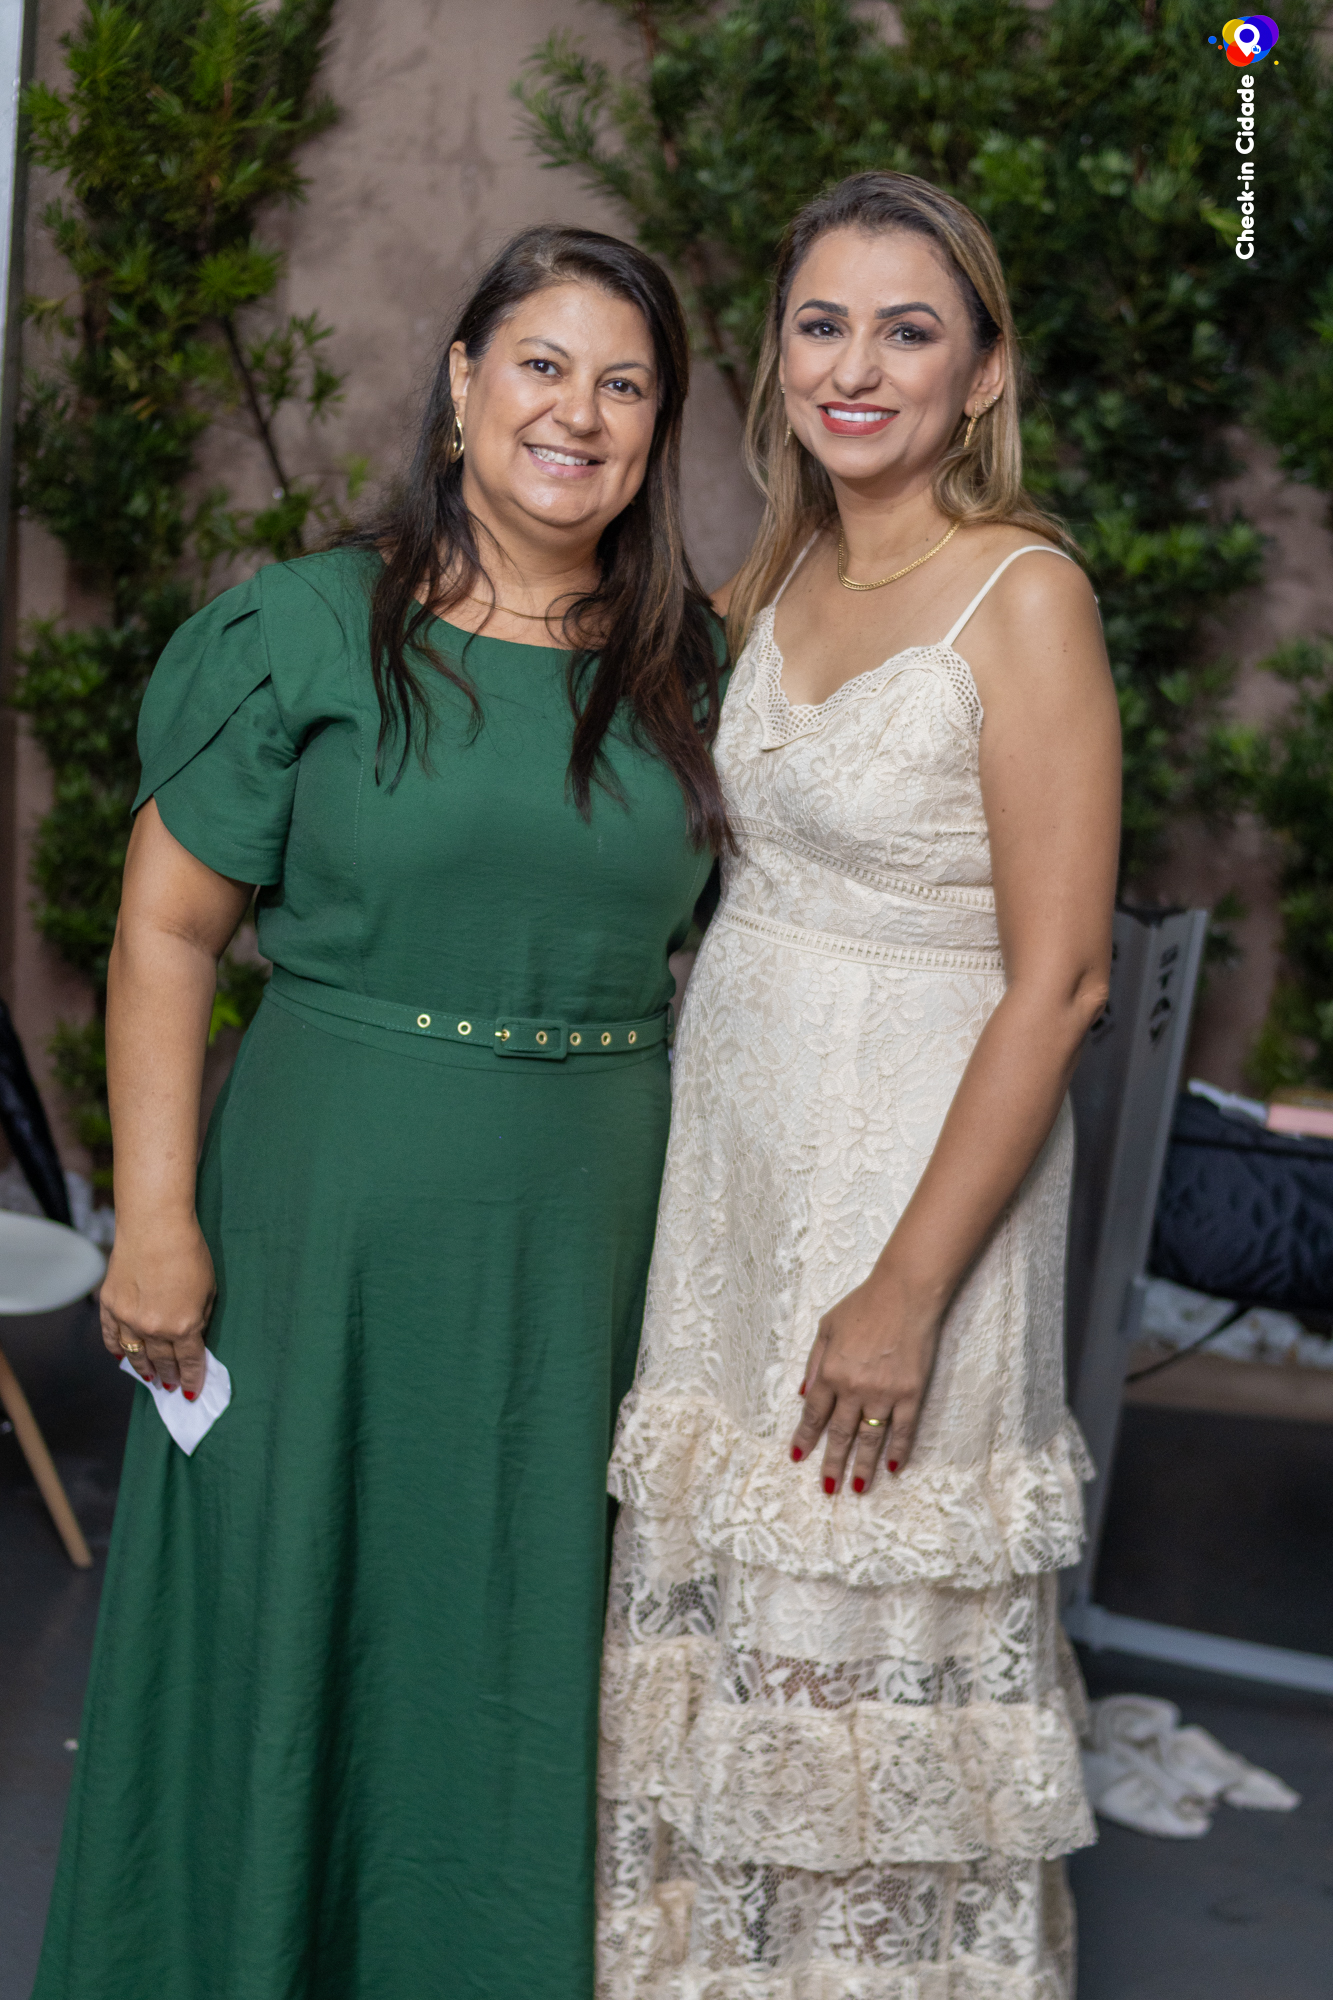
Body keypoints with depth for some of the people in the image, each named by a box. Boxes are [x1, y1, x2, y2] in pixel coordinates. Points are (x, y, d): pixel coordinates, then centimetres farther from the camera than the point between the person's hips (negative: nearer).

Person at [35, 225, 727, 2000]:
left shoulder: (690, 669, 6)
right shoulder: (307, 633, -3)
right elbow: (167, 930, -4)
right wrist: (155, 1215, -11)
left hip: (598, 1238, 3)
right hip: (337, 1213, -2)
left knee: (528, 1662, 12)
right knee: (287, 1614, 9)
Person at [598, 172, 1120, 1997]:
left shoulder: (1023, 595, -15)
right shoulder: (780, 580, 8)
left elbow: (1058, 979, -18)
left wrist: (907, 1288, -19)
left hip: (917, 1153, -7)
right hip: (731, 1125, 7)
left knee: (875, 1625, 5)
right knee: (719, 1595, 16)